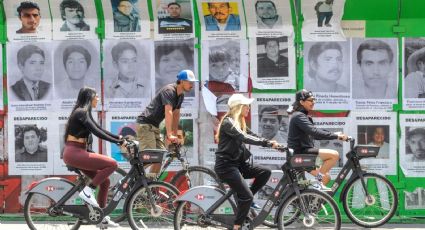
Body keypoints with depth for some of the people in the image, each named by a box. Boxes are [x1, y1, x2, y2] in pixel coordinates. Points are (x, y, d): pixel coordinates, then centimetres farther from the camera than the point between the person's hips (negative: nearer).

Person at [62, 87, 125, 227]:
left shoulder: (84, 113, 18)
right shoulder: (81, 112, -12)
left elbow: (99, 130, 21)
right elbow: (97, 132, -20)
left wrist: (119, 137, 12)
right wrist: (119, 142, -19)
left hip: (78, 153, 10)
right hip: (74, 153, -10)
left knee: (105, 181, 9)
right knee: (112, 164, -18)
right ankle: (87, 191, -12)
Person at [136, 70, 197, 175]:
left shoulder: (180, 95, 10)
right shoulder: (169, 91, -19)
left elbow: (176, 115, 15)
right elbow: (168, 113, -29)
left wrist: (174, 135, 12)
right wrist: (170, 135, -36)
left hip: (154, 126, 10)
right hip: (145, 124, -10)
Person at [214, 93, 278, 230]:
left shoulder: (240, 123, 16)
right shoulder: (228, 122, -14)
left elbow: (253, 136, 9)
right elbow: (244, 138, -26)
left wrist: (271, 143, -7)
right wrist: (267, 143, -29)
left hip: (237, 163, 9)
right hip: (226, 165, -9)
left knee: (265, 172, -3)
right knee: (247, 196, -16)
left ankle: (244, 200, 7)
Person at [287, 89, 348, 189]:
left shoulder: (304, 116, 19)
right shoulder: (298, 116, -14)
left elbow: (315, 134, 20)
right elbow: (314, 132, -26)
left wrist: (334, 134, 6)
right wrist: (336, 136, -27)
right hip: (300, 153, -10)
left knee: (326, 177, 15)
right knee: (334, 155, -20)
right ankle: (319, 182, -14)